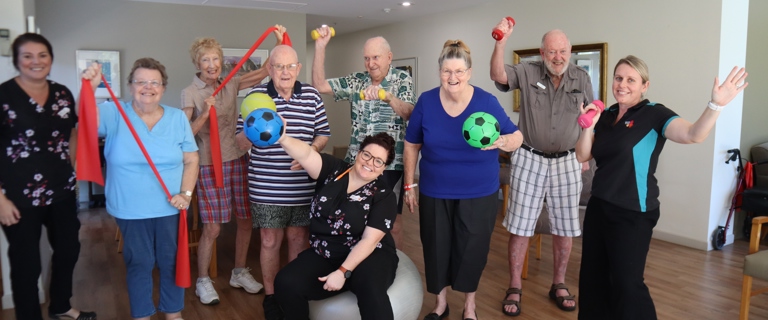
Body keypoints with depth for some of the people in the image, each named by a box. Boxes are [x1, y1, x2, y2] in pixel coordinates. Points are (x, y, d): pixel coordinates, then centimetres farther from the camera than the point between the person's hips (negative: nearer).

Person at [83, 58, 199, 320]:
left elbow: (191, 160, 0)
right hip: (130, 209, -1)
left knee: (171, 262, 13)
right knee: (139, 263, 13)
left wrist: (186, 193, -10)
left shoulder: (178, 118, 0)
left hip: (170, 208, 1)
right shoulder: (114, 114, -4)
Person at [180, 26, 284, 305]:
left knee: (246, 220, 10)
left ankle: (239, 273, 28)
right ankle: (202, 281, 18)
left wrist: (279, 43, -8)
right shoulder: (189, 93, -6)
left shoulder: (231, 85, 6)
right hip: (210, 165, -5)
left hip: (238, 159, 5)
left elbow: (266, 70, 1)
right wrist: (203, 115, -23)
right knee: (212, 228, -2)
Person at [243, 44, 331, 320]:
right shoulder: (255, 95, -4)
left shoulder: (312, 95, 2)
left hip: (303, 186, 2)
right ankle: (270, 296, 27)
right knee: (270, 241, 9)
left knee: (298, 238, 15)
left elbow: (323, 134, 6)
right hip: (267, 187, -2)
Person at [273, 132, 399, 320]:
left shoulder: (384, 196, -6)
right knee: (286, 284, -19)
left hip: (369, 257, -3)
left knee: (370, 289, -35)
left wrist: (343, 272, -21)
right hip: (324, 256, 3)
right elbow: (306, 154, -19)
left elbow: (369, 240, -12)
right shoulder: (333, 170, 0)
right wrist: (282, 138, -40)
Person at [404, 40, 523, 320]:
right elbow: (411, 145, 3)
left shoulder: (487, 102, -12)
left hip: (479, 193, -1)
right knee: (436, 247, 12)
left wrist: (503, 141, -32)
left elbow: (517, 136, -7)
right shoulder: (426, 101, -7)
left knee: (472, 249, 9)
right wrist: (409, 185, 4)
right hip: (434, 192, 2)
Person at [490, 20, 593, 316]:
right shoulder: (527, 72, -5)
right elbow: (497, 76, -22)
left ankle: (558, 284, 27)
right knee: (519, 225, 2)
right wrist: (501, 41, -32)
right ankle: (515, 287, 15)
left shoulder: (581, 78, 3)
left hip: (566, 162, 3)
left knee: (565, 227, 10)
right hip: (529, 159, -2)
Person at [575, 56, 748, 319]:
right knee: (592, 276, 17)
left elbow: (693, 135, -26)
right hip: (598, 207, 6)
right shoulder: (605, 116, 8)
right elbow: (582, 156, 5)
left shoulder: (654, 114, -9)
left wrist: (716, 104, -42)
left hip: (632, 213, -6)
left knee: (626, 283, -1)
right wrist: (589, 126, -11)